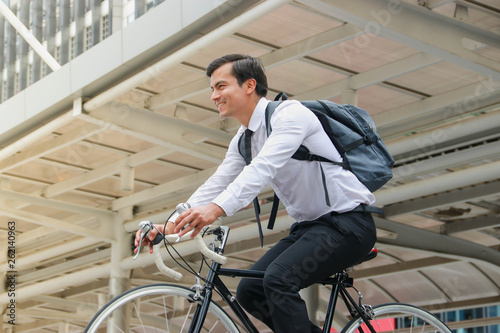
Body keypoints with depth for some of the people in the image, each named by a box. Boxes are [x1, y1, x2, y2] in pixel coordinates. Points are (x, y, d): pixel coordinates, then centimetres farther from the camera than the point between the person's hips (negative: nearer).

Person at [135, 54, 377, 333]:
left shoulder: (289, 113, -16)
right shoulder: (242, 141, 11)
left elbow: (263, 168, -32)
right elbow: (215, 186, 6)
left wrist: (217, 208, -46)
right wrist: (168, 226, -8)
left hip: (347, 221, -9)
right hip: (309, 225, 9)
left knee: (278, 279, -28)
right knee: (250, 291, -2)